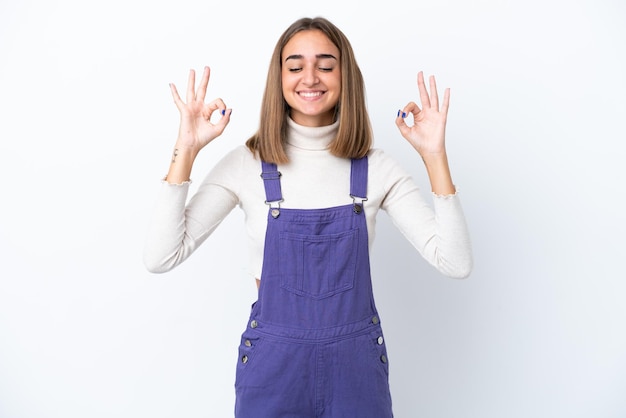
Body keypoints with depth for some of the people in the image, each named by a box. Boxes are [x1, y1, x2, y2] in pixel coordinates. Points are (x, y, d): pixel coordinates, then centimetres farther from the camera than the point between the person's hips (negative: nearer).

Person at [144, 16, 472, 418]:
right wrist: (187, 149, -18)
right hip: (272, 365, 0)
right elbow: (161, 257, -13)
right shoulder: (246, 165, -8)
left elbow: (456, 262, -12)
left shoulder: (376, 168, -6)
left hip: (357, 364, 1)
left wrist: (434, 154, -18)